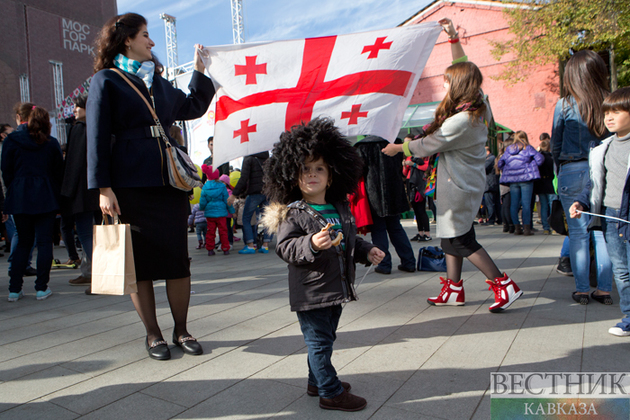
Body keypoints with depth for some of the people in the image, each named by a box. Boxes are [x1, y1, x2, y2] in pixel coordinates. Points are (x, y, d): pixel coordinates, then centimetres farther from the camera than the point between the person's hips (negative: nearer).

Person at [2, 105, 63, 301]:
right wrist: (56, 195, 13)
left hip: (19, 198, 2)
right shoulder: (52, 143, 2)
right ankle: (41, 288, 1)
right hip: (45, 198, -1)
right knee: (44, 242, 2)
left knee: (23, 242, 11)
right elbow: (59, 172, 4)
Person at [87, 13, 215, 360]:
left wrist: (200, 70, 26)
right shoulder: (106, 80, 4)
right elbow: (97, 137, -3)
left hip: (169, 183, 5)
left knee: (178, 259, 2)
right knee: (140, 262, 2)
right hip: (130, 186, -5)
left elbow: (193, 107, 32)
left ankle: (181, 331, 16)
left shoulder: (158, 82, 21)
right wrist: (103, 188, -11)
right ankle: (152, 334, 17)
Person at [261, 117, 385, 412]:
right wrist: (312, 244, -35)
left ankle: (317, 381, 39)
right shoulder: (292, 213, -13)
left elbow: (350, 240, 20)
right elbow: (285, 248, -21)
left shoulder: (341, 208, 8)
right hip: (310, 292, -7)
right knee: (318, 341, 4)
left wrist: (367, 252, 7)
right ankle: (331, 392, 18)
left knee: (325, 339, 21)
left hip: (337, 287, 8)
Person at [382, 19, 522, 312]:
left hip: (459, 186, -10)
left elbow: (428, 146, -16)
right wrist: (454, 37, 19)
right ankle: (454, 290, 24)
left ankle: (505, 286, 5)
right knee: (451, 236, 15)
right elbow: (464, 71, 17)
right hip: (468, 181, 10)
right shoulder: (477, 105, 2)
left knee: (460, 240, 0)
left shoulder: (460, 121, -25)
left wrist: (397, 148, -2)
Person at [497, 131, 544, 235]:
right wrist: (530, 165, 6)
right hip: (526, 179, -4)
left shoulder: (508, 149, 12)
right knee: (526, 204, -3)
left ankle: (517, 228, 8)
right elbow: (540, 159, -7)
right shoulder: (527, 148, 1)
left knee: (514, 204, 6)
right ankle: (526, 228, -4)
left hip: (512, 180, 4)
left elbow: (499, 164, 14)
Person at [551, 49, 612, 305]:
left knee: (578, 233, 4)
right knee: (602, 231, 10)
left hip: (573, 172, -2)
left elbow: (555, 145, 2)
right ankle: (604, 288, 14)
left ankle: (582, 289, 9)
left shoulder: (565, 105, -5)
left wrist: (561, 169, 16)